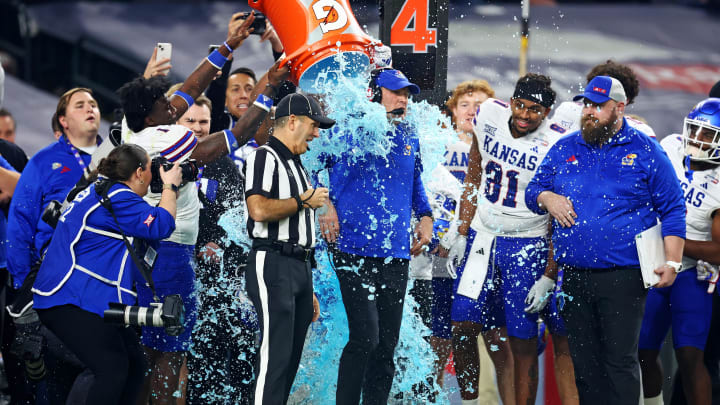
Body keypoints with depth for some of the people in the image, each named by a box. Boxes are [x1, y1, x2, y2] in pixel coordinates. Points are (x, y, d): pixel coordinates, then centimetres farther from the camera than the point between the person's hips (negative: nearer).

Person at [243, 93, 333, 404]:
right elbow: (259, 210, -23)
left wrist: (308, 291, 19)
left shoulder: (297, 166, 23)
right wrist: (305, 201, -9)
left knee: (292, 357, 8)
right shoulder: (264, 157, -6)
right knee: (275, 356, -14)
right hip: (274, 264, -9)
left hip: (301, 268, 9)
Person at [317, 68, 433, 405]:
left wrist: (425, 216, 17)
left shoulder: (409, 139, 15)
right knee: (365, 337, -14)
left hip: (396, 253, 6)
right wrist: (325, 204, -8)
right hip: (355, 249, -6)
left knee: (388, 341, 8)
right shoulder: (349, 132, -4)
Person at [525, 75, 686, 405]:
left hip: (623, 278, -5)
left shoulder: (644, 151, 0)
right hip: (575, 277, 5)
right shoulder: (564, 149, 11)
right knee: (584, 362, 10)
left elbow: (673, 210, 2)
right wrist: (547, 198, -5)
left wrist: (672, 262, -7)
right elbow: (533, 189, 20)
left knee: (620, 360, -6)